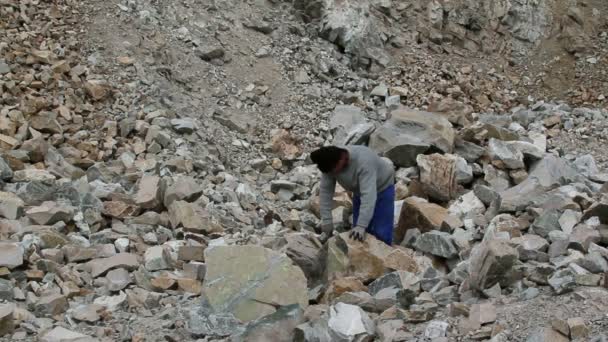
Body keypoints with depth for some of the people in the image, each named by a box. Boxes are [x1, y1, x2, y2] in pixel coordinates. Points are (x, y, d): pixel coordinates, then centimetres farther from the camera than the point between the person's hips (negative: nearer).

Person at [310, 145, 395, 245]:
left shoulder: (363, 161, -40)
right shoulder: (329, 163, -22)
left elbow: (368, 195, -45)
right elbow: (325, 191, -17)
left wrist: (361, 226, -49)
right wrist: (326, 220, -21)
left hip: (382, 188, -6)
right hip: (360, 191, 6)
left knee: (380, 233, -13)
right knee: (357, 234, 3)